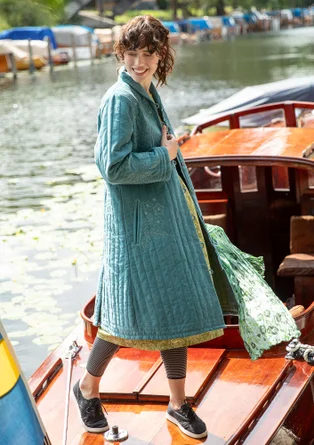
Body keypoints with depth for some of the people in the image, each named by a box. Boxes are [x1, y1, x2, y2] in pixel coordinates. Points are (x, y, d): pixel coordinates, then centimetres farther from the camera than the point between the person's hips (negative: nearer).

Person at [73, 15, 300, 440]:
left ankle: (178, 404, 26)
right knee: (132, 315, -2)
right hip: (137, 224, -9)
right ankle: (87, 387, 24)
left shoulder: (149, 94, 11)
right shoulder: (121, 99, -17)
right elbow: (114, 166, -25)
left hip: (169, 218, 9)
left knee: (178, 308, 12)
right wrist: (163, 157, -15)